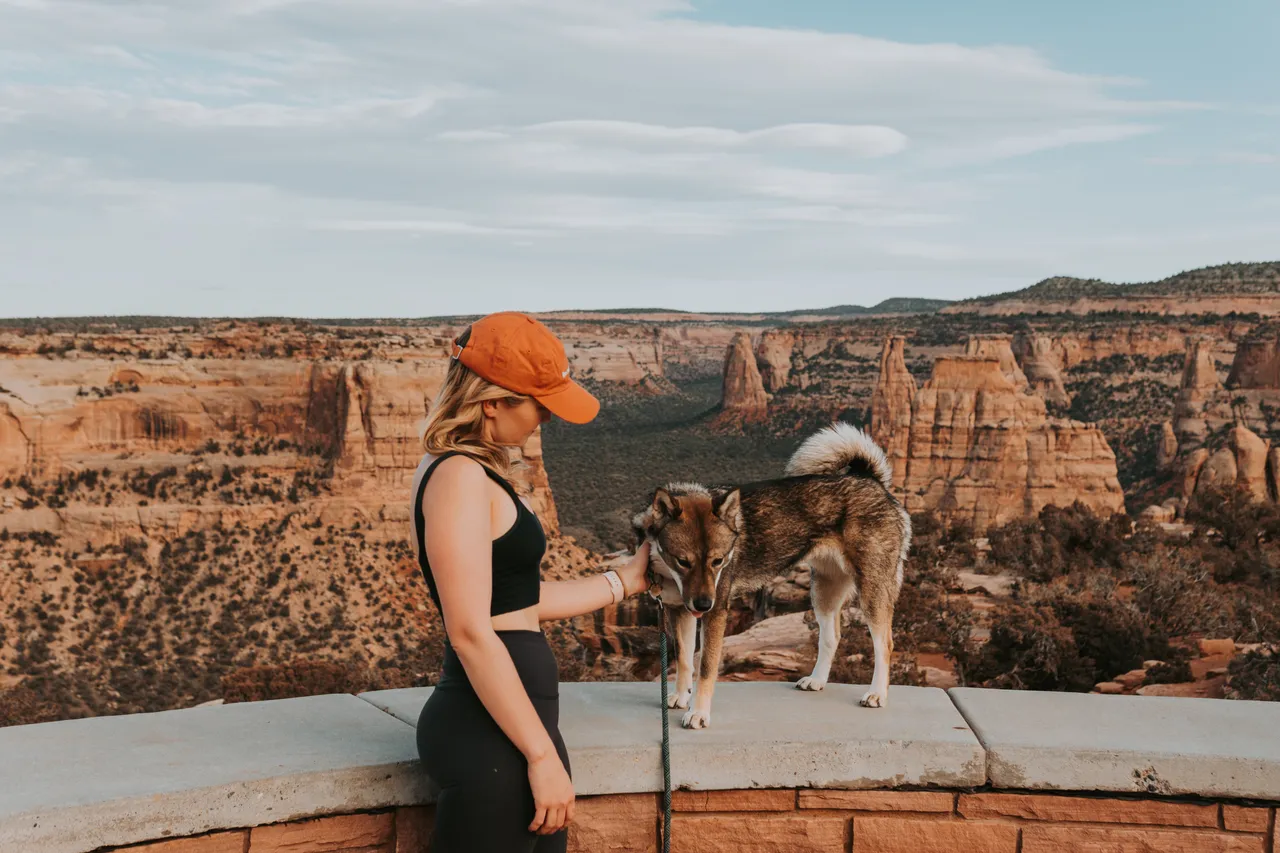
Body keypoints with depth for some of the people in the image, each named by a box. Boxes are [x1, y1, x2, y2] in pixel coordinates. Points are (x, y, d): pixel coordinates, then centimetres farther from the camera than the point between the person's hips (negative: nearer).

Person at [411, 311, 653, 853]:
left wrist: (625, 579, 24)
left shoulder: (481, 473, 14)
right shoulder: (459, 476, -16)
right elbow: (471, 631, -21)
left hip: (513, 723, 9)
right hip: (488, 735, -9)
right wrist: (543, 754, -19)